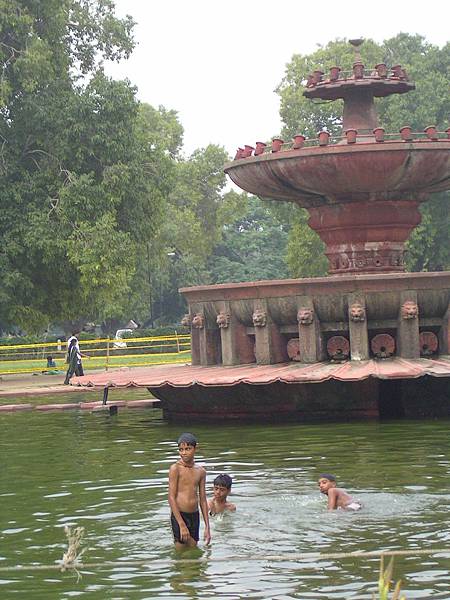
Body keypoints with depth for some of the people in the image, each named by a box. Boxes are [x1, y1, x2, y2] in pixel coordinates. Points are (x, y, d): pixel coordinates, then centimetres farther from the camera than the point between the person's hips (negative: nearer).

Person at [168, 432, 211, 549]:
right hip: (179, 515, -5)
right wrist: (182, 525, -17)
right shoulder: (175, 469, -8)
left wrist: (207, 527, 10)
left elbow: (203, 500, 13)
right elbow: (171, 498, -12)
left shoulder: (201, 471, 8)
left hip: (194, 516, 5)